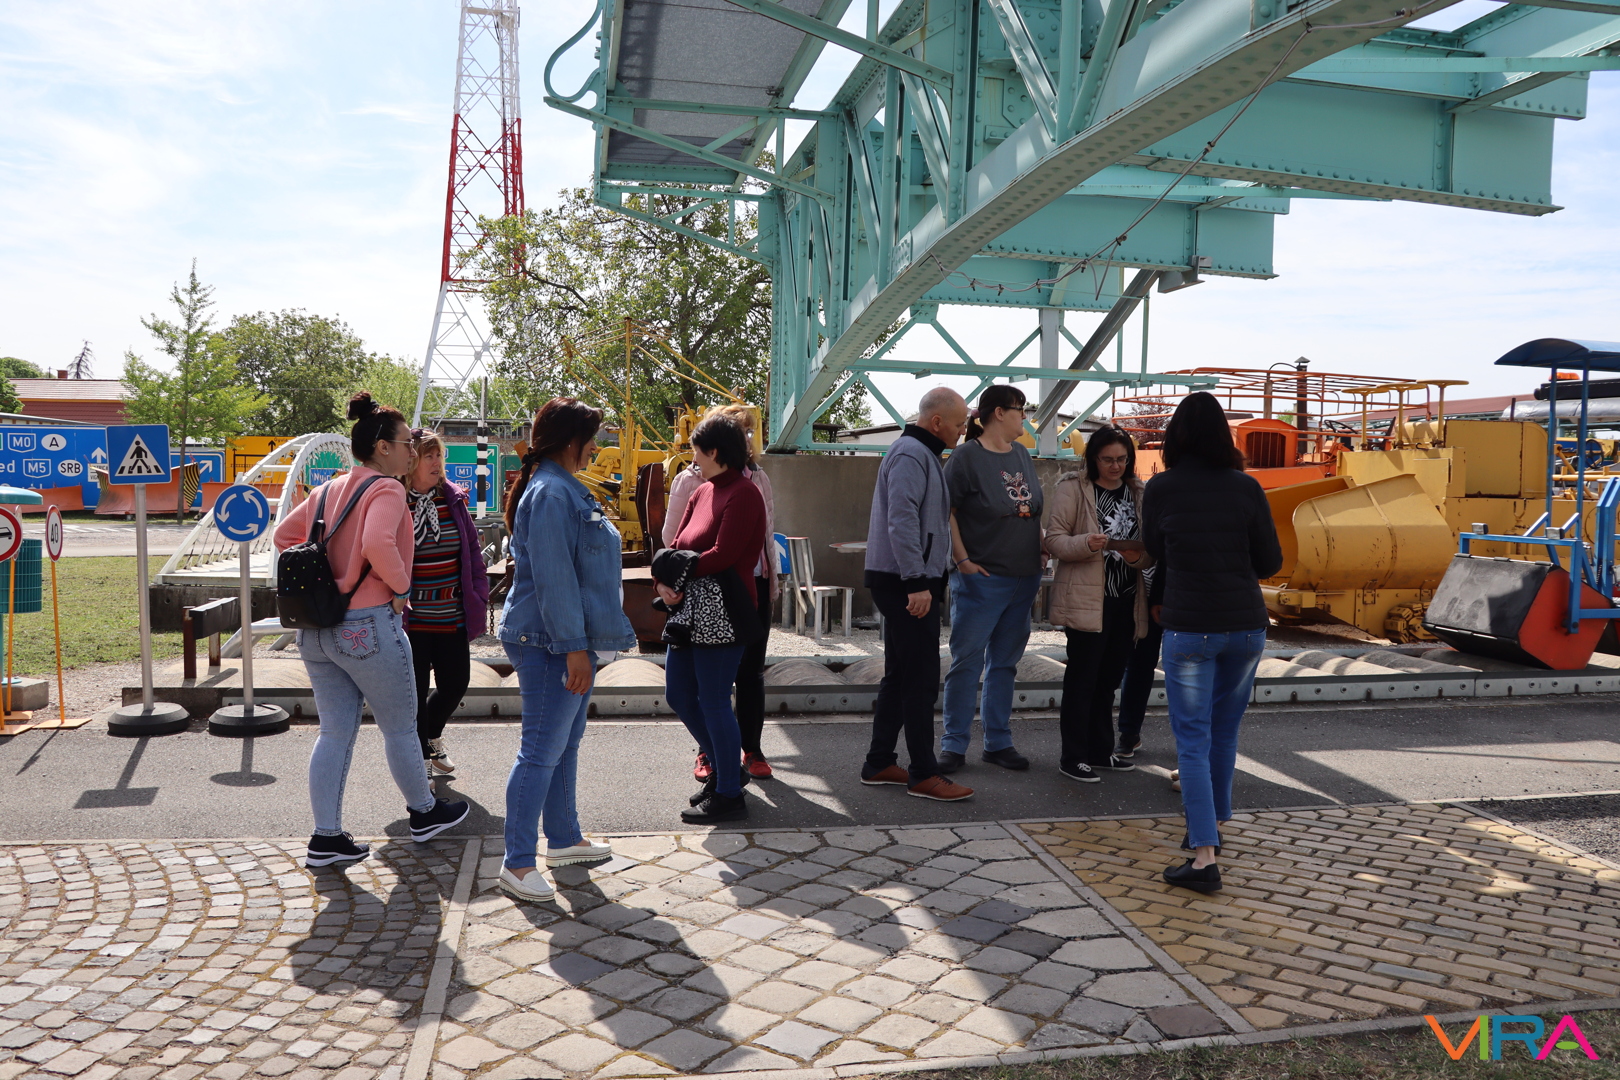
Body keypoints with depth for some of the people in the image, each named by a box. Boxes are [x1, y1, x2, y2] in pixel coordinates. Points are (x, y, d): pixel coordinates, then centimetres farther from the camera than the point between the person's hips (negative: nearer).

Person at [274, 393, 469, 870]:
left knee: (334, 732, 12)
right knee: (400, 726, 11)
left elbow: (284, 535, 17)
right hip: (369, 625, -7)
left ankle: (326, 838, 13)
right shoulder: (387, 489, -13)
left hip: (316, 629, 7)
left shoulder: (329, 489, 12)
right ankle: (424, 812, 28)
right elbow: (378, 544, -30)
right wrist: (400, 587, -15)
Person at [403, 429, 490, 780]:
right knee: (416, 691, 5)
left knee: (456, 683, 11)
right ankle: (422, 758, 24)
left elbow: (472, 550, 11)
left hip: (452, 616, 5)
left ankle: (431, 737, 40)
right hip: (411, 618, -5)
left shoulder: (452, 498, 5)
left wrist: (478, 596, 7)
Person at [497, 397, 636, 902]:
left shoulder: (563, 489, 16)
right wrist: (574, 647, -23)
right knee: (541, 752, -5)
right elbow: (553, 578, -23)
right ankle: (517, 864, 4)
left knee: (565, 744, 19)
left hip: (569, 640, 11)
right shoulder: (551, 493, -19)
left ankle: (563, 839, 32)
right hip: (550, 645, -11)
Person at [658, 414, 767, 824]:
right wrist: (665, 581, -10)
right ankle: (724, 766, 32)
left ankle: (729, 795, 11)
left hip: (723, 612, -9)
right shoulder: (702, 492, 15)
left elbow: (723, 555, -21)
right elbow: (677, 544, 9)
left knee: (714, 701, -3)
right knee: (678, 694, 15)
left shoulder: (743, 494, -12)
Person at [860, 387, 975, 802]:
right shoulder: (911, 454, -13)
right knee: (922, 679, -7)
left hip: (905, 583, 11)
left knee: (900, 675, 14)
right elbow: (902, 521, -23)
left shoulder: (920, 454, 20)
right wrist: (917, 581, -26)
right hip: (907, 584, -11)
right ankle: (923, 775, 0)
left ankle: (880, 763, 22)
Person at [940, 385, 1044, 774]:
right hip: (981, 578, -7)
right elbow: (946, 511, -12)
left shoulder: (1021, 454, 12)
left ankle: (998, 742, 21)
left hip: (1024, 578, 7)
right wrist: (962, 559, -16)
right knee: (966, 662, -1)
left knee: (1004, 664, 12)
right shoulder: (967, 457, -10)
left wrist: (1040, 552, 11)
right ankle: (954, 745, 8)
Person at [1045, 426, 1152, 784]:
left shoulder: (1137, 493, 13)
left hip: (1126, 602, 5)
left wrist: (1138, 556, -8)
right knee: (1082, 678, -2)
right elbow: (1054, 539, -9)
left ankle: (1100, 751, 25)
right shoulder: (1073, 489, -3)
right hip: (1086, 599, -5)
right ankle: (1072, 756, 7)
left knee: (1108, 678, 13)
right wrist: (1087, 544, -26)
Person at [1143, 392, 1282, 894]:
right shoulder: (1246, 488, -3)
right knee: (1225, 732, 19)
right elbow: (1271, 563, 2)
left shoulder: (1160, 489, -6)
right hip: (1245, 625, 3)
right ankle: (1211, 826, 33)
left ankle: (1204, 857, -6)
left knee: (1193, 740, 1)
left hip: (1189, 628, -3)